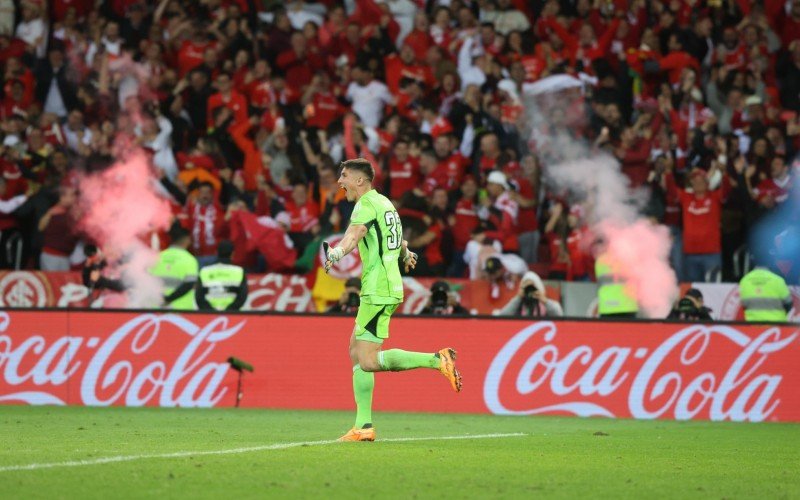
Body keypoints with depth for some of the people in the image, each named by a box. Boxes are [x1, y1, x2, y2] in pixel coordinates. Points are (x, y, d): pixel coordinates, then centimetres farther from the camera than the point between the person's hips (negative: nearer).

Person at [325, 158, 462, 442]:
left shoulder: (366, 205, -10)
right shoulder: (384, 203, 18)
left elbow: (356, 232, -33)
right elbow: (399, 239, 38)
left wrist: (338, 252, -51)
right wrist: (406, 254, 58)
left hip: (379, 291, -10)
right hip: (386, 289, 10)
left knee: (369, 362, -14)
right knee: (356, 352, 12)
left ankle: (437, 360, -15)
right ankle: (364, 426, 10)